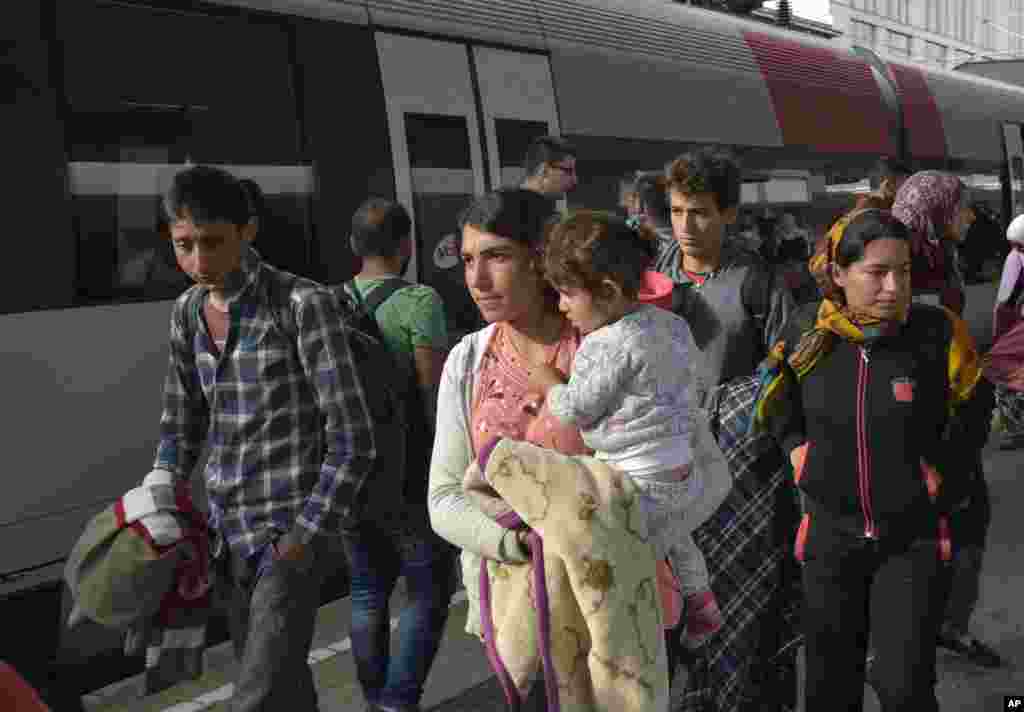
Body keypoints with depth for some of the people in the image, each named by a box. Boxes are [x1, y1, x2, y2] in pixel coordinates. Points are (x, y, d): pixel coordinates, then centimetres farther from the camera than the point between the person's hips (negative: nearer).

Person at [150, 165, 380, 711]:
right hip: (227, 532, 6)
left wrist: (303, 538, -16)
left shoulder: (304, 304, -16)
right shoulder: (188, 312, 4)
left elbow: (353, 442, -16)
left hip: (293, 528, -6)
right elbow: (181, 423, 16)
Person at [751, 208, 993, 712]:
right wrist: (798, 449, 1)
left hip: (912, 540, -2)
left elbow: (972, 411, 5)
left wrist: (943, 483, 1)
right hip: (830, 536, 2)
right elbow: (775, 405, 14)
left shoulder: (938, 334, -12)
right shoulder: (809, 342, -7)